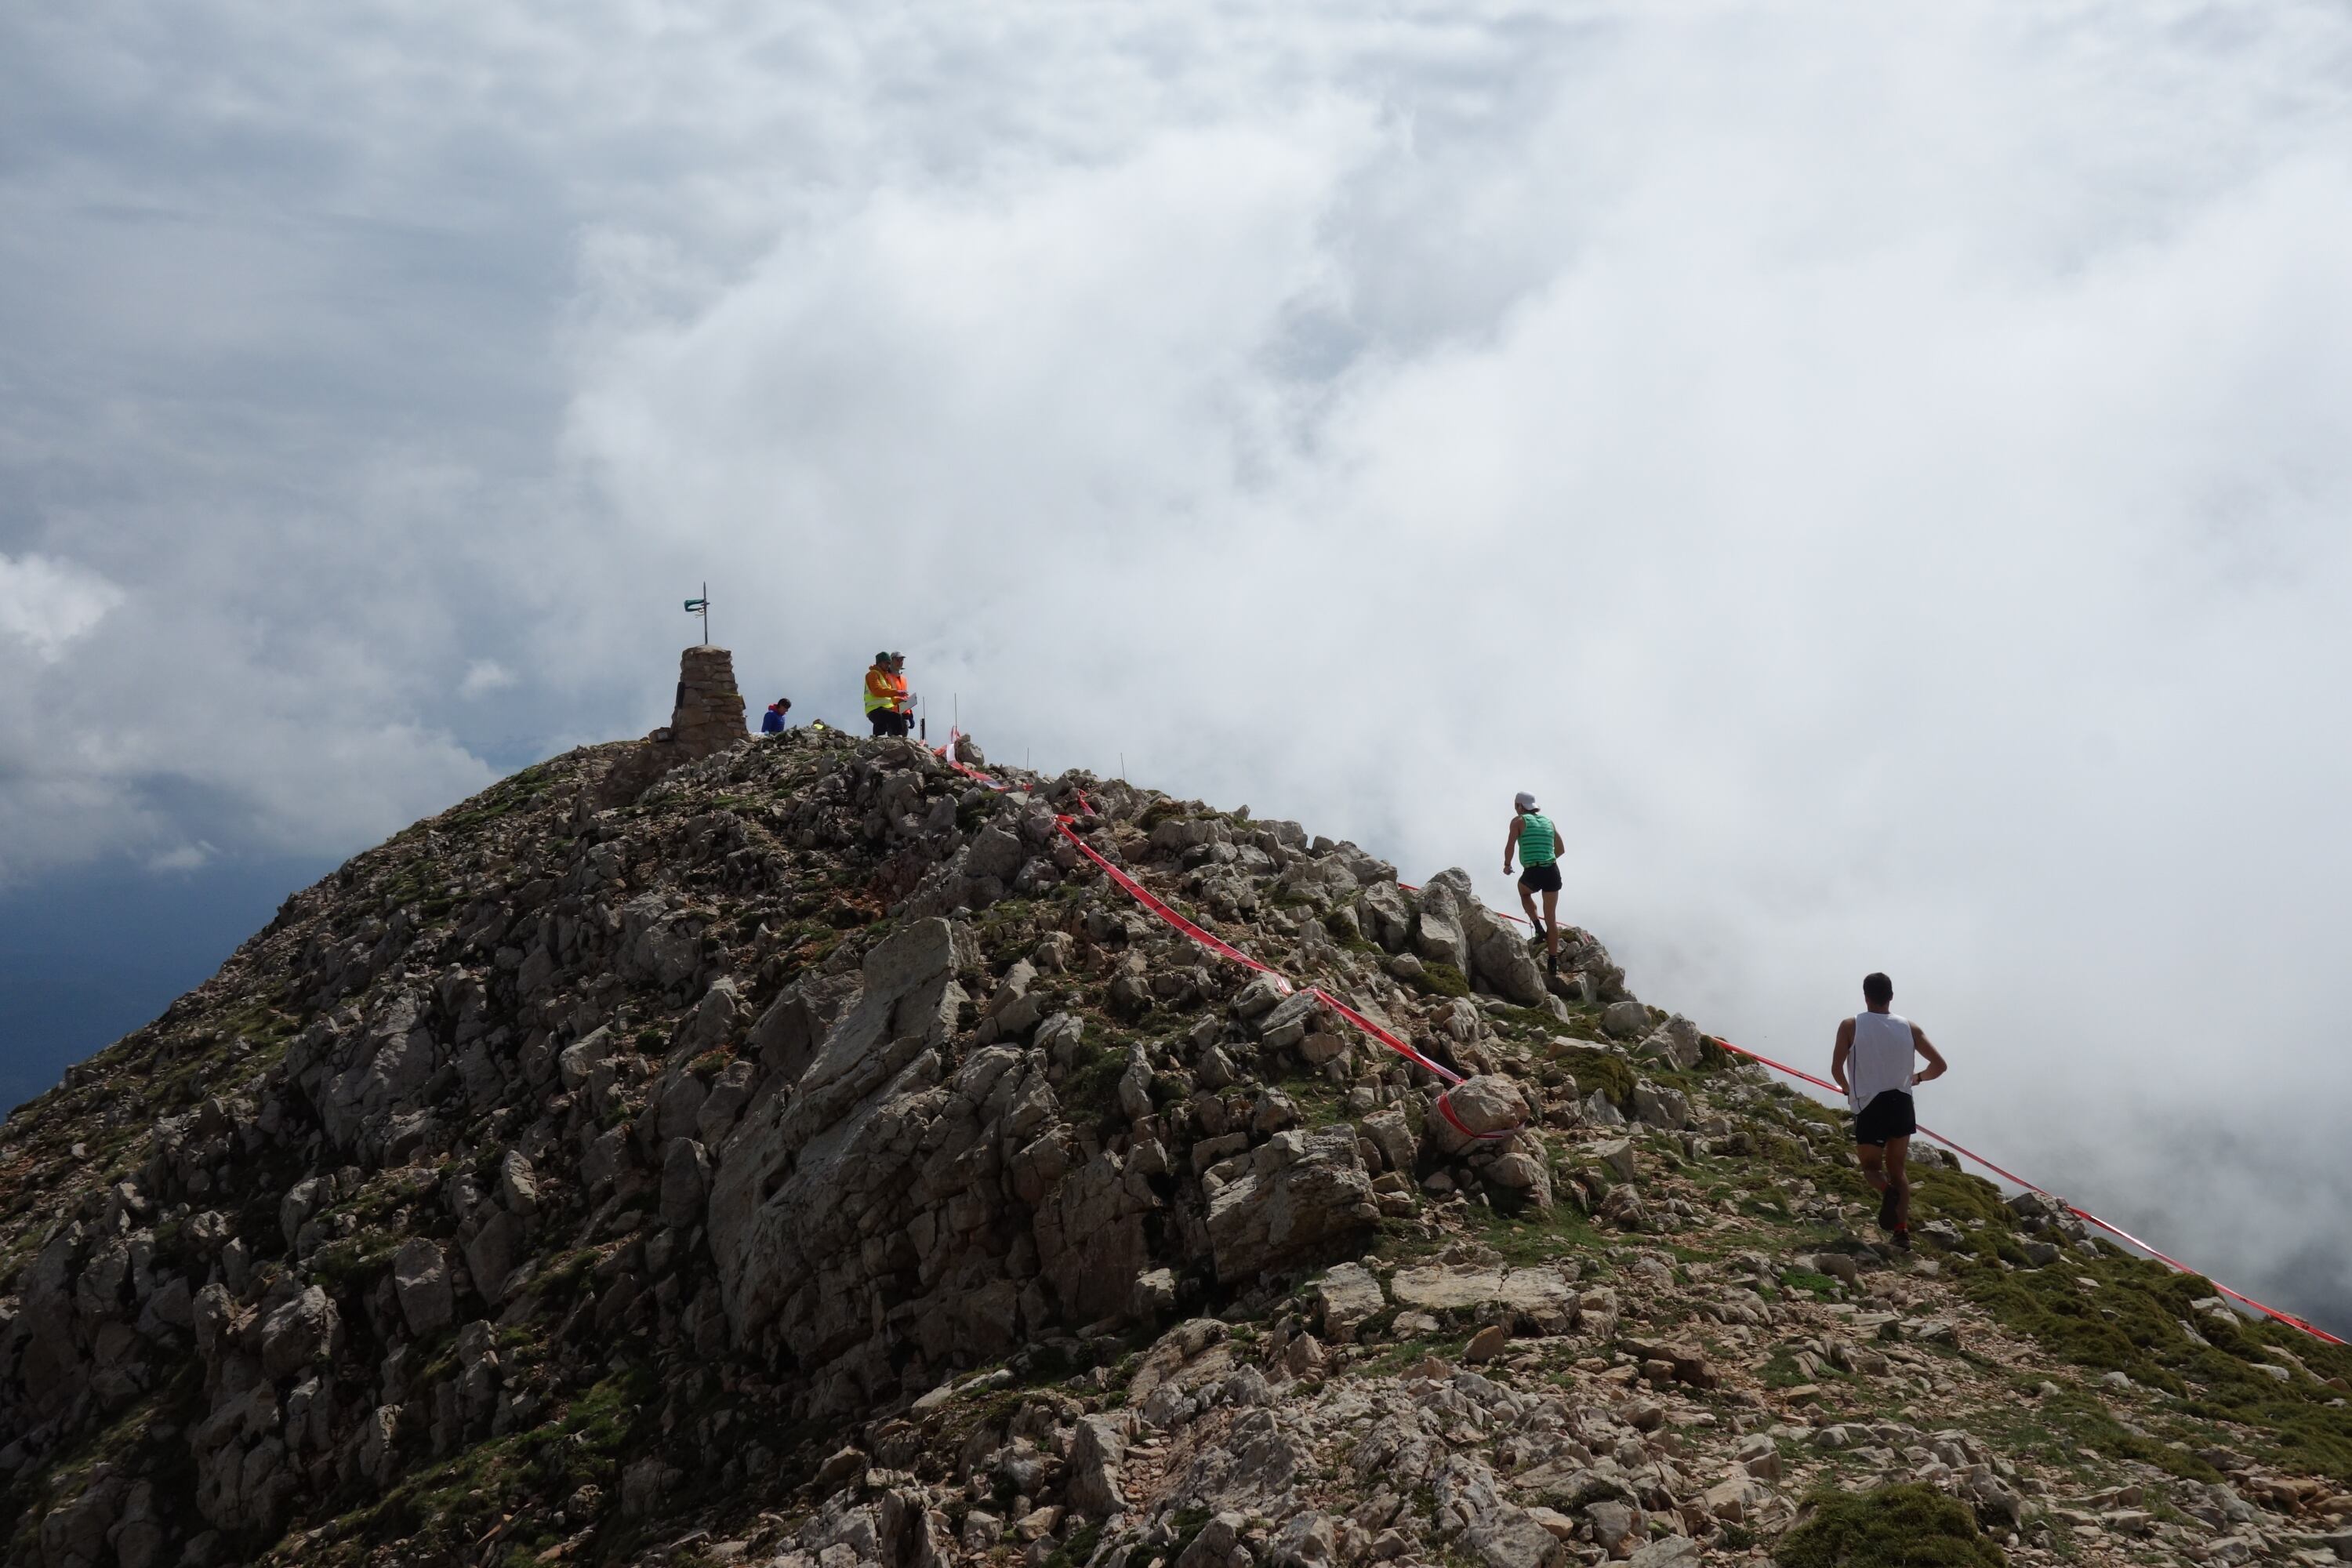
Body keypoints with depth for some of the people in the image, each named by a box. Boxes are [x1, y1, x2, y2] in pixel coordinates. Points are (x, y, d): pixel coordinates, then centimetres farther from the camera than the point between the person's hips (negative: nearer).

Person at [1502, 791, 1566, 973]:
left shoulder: (1519, 821, 2)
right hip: (1552, 872, 4)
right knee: (1551, 918, 11)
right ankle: (1553, 961, 9)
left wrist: (1507, 865, 9)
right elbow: (1560, 849, 24)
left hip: (1533, 874, -4)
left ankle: (1539, 928, 13)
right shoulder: (1549, 822, 17)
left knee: (1523, 890, 32)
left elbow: (1510, 846, -8)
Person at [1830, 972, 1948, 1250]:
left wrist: (1848, 1090, 9)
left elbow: (1836, 1068, -12)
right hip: (1901, 1104, 3)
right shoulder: (1909, 1027, 2)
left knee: (1871, 1167, 15)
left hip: (1869, 1107, -3)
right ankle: (1902, 1229, 5)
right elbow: (1939, 1065, 4)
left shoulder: (1851, 1026, -5)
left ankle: (1886, 1191, -20)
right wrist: (1918, 1078, 24)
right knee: (1897, 1169, 18)